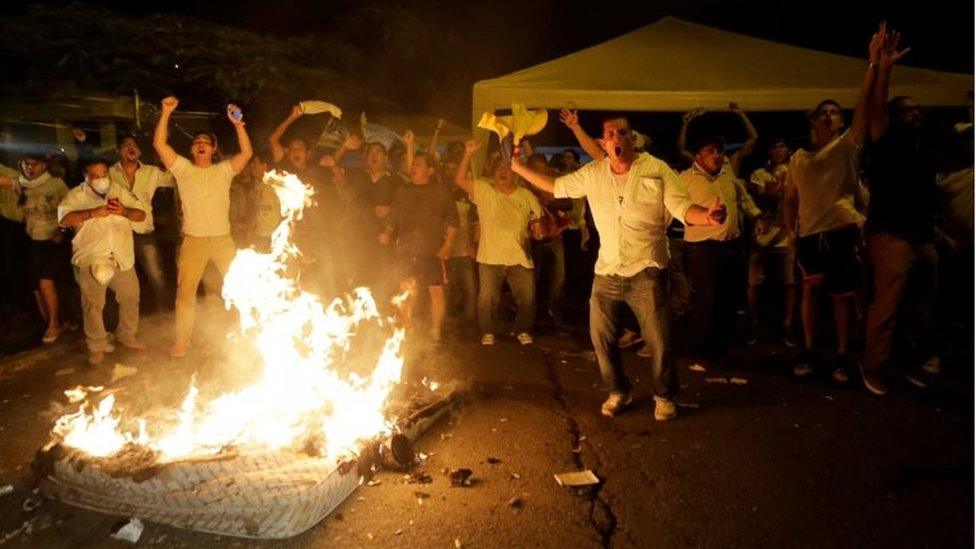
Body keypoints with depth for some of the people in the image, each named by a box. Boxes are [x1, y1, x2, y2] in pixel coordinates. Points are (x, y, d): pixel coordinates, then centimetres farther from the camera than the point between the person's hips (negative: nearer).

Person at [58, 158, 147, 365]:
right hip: (91, 260, -3)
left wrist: (124, 211, -16)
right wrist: (93, 212, -27)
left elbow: (141, 214, 4)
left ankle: (127, 335, 33)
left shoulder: (120, 191, 8)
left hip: (122, 257, 4)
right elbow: (64, 219, -16)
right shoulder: (76, 195, -2)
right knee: (93, 304, 1)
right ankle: (97, 346, 15)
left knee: (130, 297, 12)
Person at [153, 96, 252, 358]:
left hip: (223, 239, 1)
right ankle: (181, 340, 11)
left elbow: (246, 153, -9)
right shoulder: (183, 168, 4)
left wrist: (238, 125, -19)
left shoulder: (224, 170, 5)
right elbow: (159, 143, -7)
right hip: (193, 241, -1)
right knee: (186, 291, 1)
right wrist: (166, 113, -13)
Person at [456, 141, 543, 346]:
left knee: (527, 297, 5)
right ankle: (487, 332, 22)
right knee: (487, 298, 2)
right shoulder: (483, 190, 1)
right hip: (490, 257, -2)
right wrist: (468, 153, -19)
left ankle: (523, 330, 27)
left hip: (520, 258, 2)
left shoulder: (526, 195, 8)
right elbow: (460, 179, -11)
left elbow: (539, 218, 17)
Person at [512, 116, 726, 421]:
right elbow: (554, 186, 15)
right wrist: (518, 167, 11)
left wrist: (707, 216, -32)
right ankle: (618, 392, 32)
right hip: (606, 272, 4)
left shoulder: (656, 170, -5)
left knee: (658, 340, 0)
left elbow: (683, 209, -10)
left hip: (645, 272, -3)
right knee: (601, 336, 9)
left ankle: (665, 396, 25)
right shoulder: (592, 173, 5)